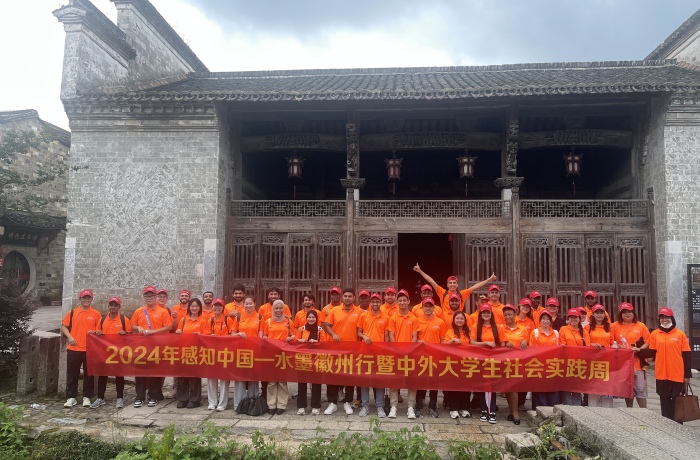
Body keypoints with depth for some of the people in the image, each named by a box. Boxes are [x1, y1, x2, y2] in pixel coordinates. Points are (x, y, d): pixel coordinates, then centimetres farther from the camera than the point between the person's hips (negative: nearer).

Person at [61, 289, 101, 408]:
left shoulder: (96, 314, 3)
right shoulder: (72, 312, 6)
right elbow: (64, 326, 8)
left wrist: (95, 332, -15)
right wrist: (69, 337, -7)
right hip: (73, 349, 1)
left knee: (88, 374, 5)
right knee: (72, 374, 7)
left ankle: (86, 397, 14)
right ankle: (71, 397, 17)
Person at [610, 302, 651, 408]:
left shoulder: (641, 326, 2)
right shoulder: (615, 326, 2)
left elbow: (648, 342, 3)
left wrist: (639, 349, -12)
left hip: (638, 362, -1)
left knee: (640, 388, -2)